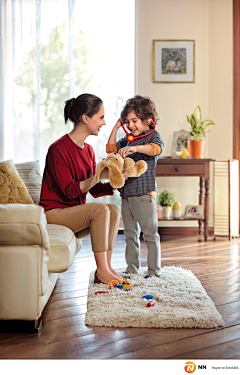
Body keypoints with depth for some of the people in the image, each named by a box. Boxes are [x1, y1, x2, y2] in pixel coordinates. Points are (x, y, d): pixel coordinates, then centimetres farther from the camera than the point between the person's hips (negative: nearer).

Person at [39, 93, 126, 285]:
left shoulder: (88, 150, 9)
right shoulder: (58, 149, -18)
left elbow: (95, 190, 7)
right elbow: (70, 191, -23)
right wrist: (97, 176, -30)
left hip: (75, 211, 8)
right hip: (54, 212, -8)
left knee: (114, 210, -11)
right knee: (100, 209, -26)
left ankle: (106, 267, -11)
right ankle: (101, 271, -20)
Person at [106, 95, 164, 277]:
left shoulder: (153, 136, -5)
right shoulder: (127, 139, 15)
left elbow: (155, 148, -27)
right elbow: (110, 149, 17)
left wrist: (135, 148, -44)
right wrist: (116, 128, 11)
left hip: (144, 194, -7)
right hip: (126, 193, 7)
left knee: (150, 233, 1)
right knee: (130, 234, 13)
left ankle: (154, 269, 10)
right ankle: (132, 268, 23)